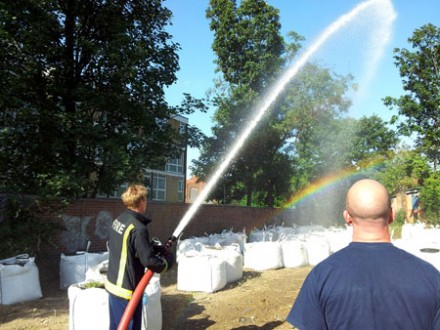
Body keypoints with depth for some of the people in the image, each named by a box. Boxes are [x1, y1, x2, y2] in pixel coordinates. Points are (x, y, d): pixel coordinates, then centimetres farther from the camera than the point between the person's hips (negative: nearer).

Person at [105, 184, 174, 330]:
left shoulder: (119, 220, 4)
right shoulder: (137, 228, -24)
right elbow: (149, 261, -23)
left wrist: (153, 247, 10)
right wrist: (168, 260, -5)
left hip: (113, 284, 9)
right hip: (127, 289, -9)